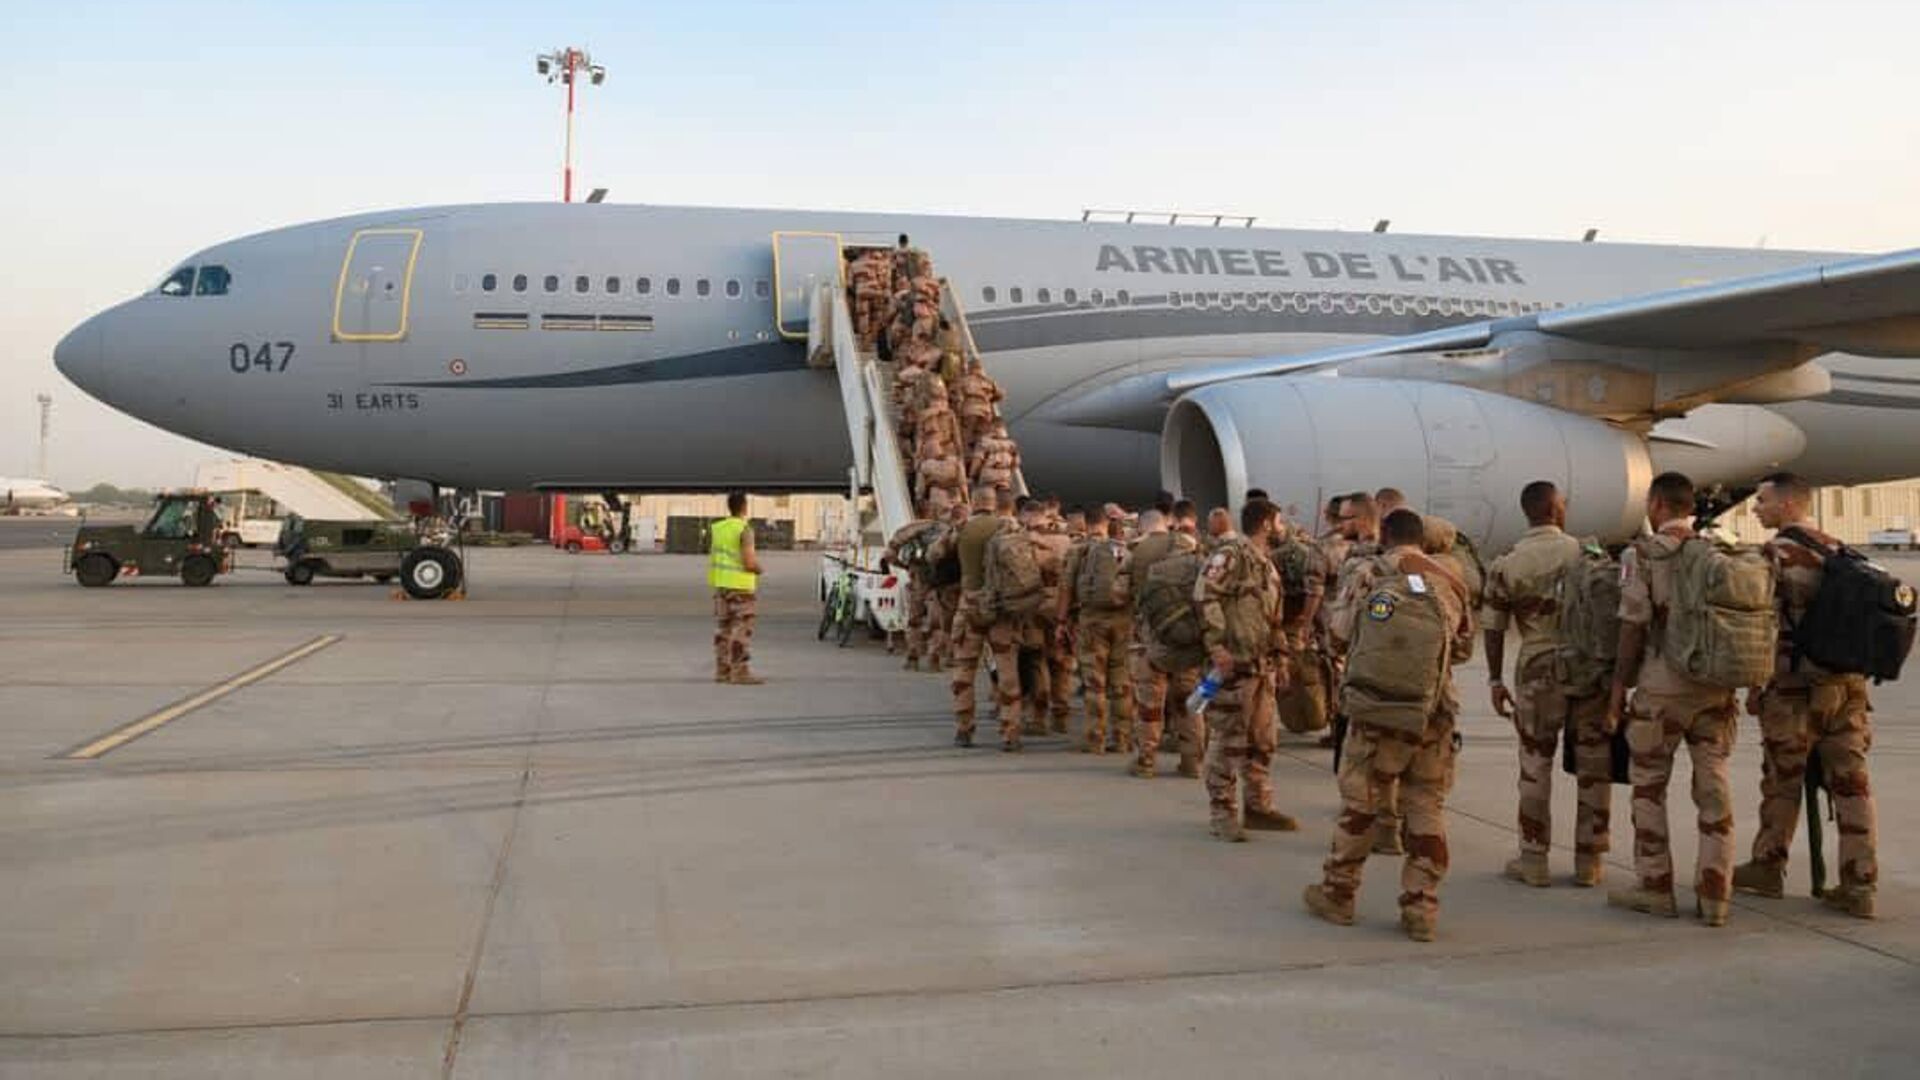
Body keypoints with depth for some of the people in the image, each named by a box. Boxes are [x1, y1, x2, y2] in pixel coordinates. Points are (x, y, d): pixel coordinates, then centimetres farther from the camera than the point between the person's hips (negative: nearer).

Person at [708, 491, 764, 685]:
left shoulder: (715, 528, 8)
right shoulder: (745, 530, -14)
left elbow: (712, 558, 13)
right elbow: (750, 563, -20)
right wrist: (758, 568, 1)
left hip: (721, 584, 7)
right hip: (740, 585, -7)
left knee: (723, 628, 12)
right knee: (742, 629, -5)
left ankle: (722, 670, 15)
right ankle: (740, 672, -7)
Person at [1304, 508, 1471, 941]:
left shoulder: (1368, 574, -1)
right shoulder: (1449, 583, 6)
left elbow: (1337, 628, 2)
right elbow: (1463, 646, 14)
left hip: (1375, 713, -1)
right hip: (1433, 714, 2)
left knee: (1358, 805, 10)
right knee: (1428, 810, 10)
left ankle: (1337, 895, 22)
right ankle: (1421, 909, 10)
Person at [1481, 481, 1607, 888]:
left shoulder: (1506, 565, 0)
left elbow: (1493, 628, -1)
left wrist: (1495, 680, 7)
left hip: (1539, 670, 0)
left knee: (1536, 766, 8)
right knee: (1594, 766, 8)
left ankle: (1533, 861, 12)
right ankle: (1589, 861, 15)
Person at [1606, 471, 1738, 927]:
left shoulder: (1643, 553, -7)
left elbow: (1634, 626, -11)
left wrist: (1618, 690, -4)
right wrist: (1732, 683, 19)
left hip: (1661, 688, -4)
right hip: (1714, 687, 4)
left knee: (1649, 786, 8)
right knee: (1713, 787, 7)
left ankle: (1655, 889, 13)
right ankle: (1714, 896, 9)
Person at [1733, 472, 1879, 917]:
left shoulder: (1777, 552, -9)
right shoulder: (1840, 551, 14)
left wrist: (1754, 685, -7)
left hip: (1796, 685, -6)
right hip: (1850, 682, 6)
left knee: (1782, 782, 7)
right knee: (1851, 782, 4)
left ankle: (1767, 868, 19)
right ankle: (1859, 886, 4)